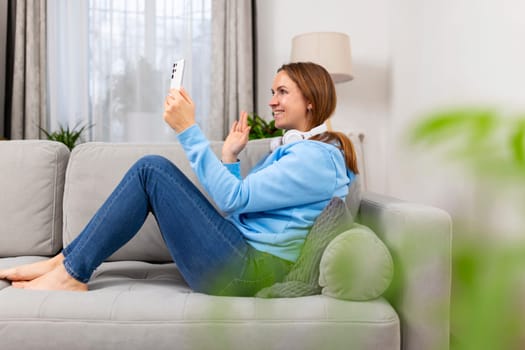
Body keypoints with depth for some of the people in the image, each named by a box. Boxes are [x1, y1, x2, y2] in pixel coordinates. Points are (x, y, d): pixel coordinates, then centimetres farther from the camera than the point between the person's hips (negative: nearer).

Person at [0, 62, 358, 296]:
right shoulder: (291, 149, 20)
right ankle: (68, 261, 5)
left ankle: (70, 273, -4)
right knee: (153, 169, 5)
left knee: (152, 168, -12)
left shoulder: (318, 156, -11)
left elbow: (234, 198, -19)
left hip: (250, 271, -9)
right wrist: (230, 158, 6)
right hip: (243, 255, 9)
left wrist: (189, 130, -18)